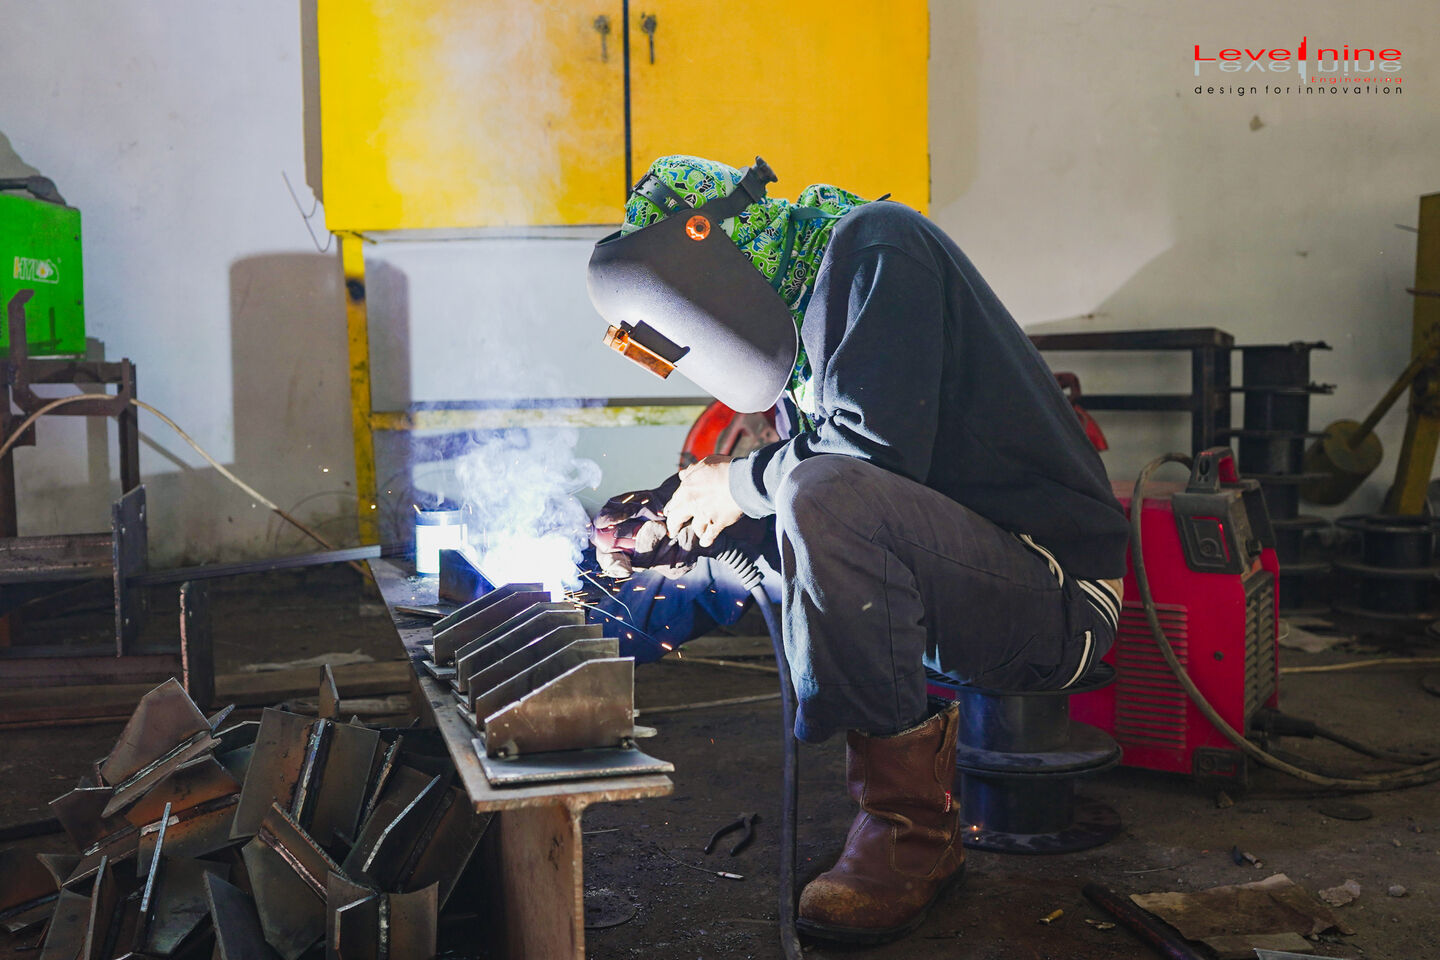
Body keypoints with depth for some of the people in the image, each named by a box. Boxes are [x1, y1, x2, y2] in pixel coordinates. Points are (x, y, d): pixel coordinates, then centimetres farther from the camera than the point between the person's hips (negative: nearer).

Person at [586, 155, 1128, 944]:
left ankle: (910, 827, -17)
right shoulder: (802, 307, 16)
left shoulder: (879, 245, -11)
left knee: (821, 496, -31)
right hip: (964, 582, 10)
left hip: (1059, 591, -10)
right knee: (746, 544, 14)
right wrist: (674, 529, 8)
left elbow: (877, 452, -25)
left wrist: (739, 484, -9)